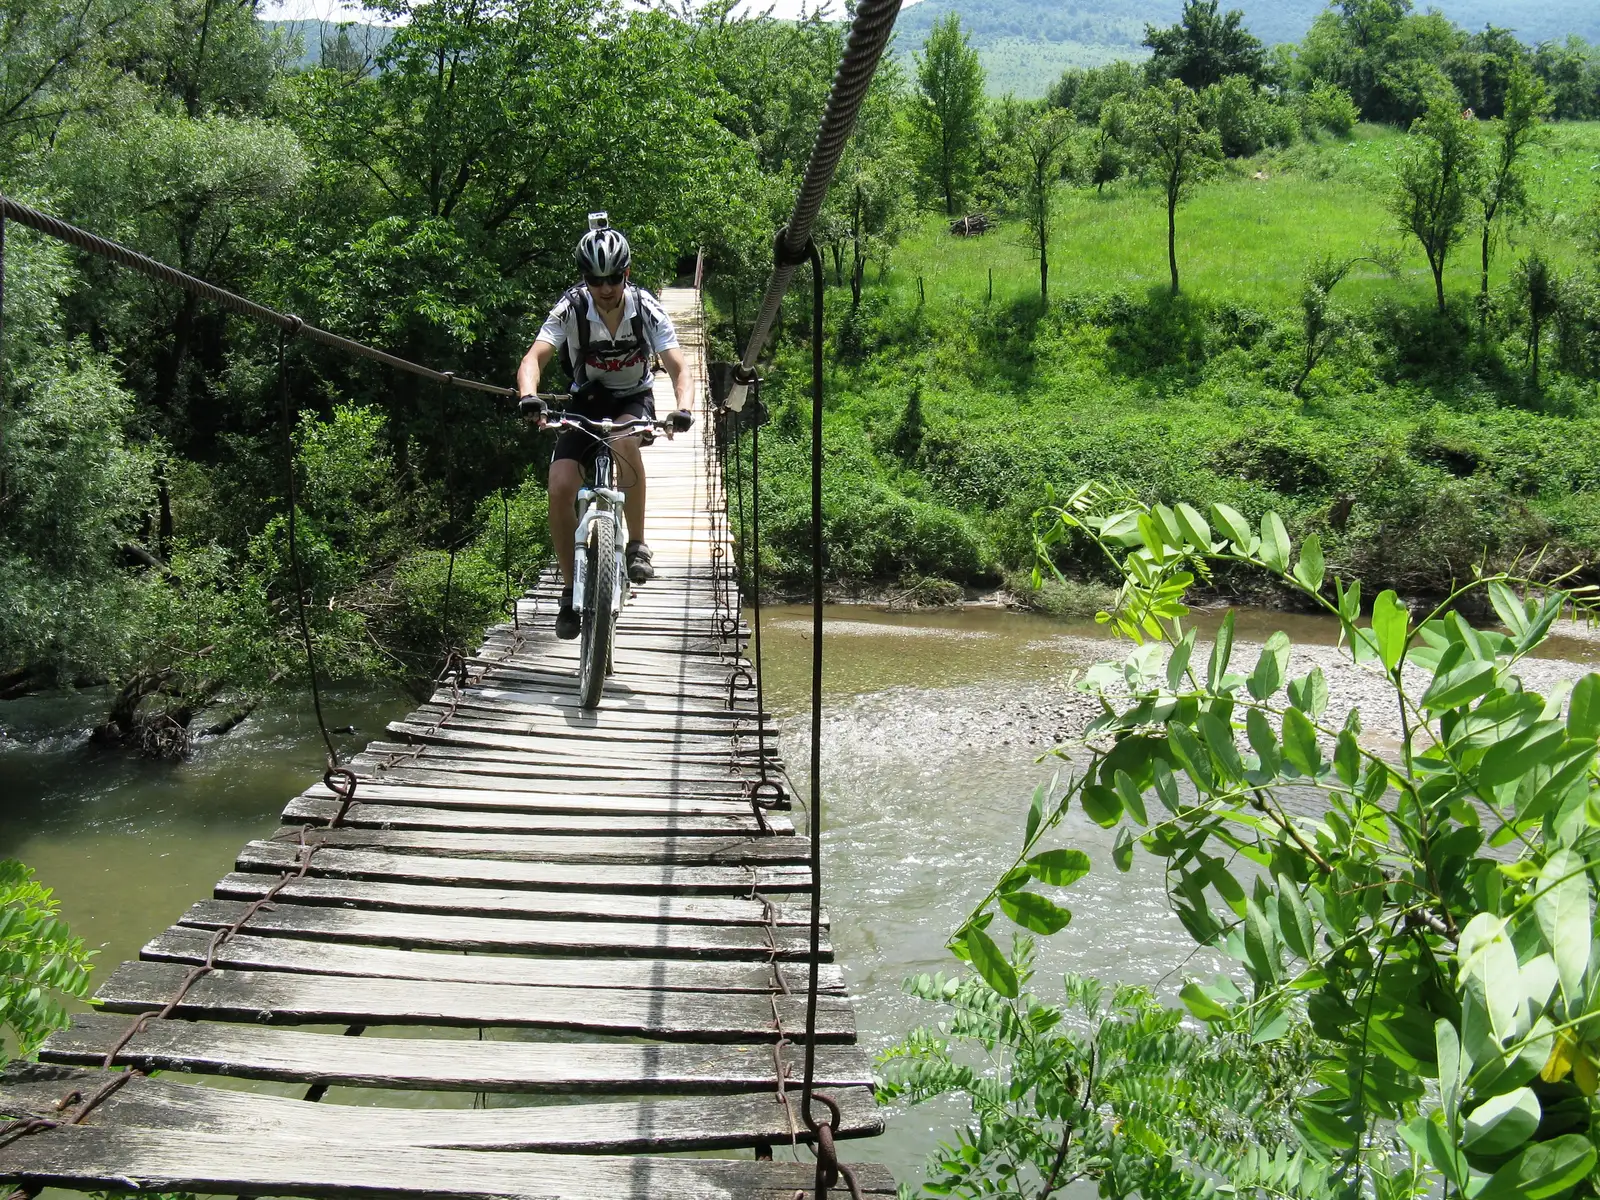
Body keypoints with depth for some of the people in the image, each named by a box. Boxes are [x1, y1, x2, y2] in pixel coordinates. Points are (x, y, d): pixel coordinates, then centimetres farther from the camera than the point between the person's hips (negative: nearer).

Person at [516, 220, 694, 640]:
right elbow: (535, 357, -28)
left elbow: (678, 369, -25)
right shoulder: (570, 309, -19)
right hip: (586, 403, 1)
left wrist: (684, 409, -46)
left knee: (624, 440, -38)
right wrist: (528, 396, -51)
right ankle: (571, 589, -1)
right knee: (560, 488, -19)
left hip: (634, 400, -1)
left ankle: (638, 544, -22)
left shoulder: (647, 309, -19)